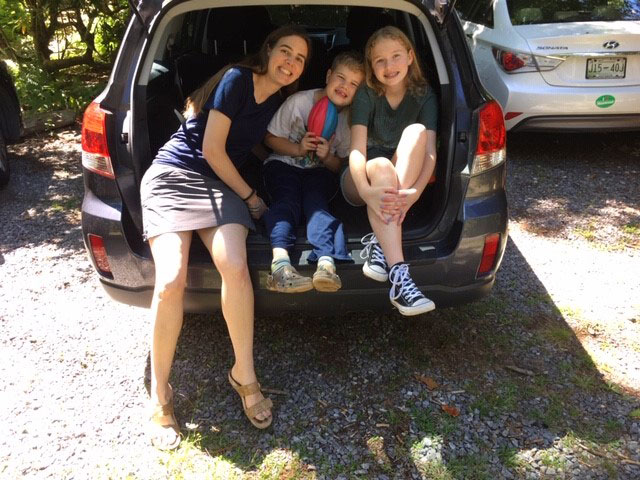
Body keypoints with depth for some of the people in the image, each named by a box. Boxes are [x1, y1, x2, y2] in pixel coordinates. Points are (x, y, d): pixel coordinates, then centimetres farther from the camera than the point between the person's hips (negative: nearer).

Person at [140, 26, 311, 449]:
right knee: (171, 281, -24)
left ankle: (245, 376, -10)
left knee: (235, 267, -26)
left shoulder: (280, 98, 12)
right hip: (174, 176, -4)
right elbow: (212, 149, -12)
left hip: (221, 183, 5)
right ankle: (160, 394, -6)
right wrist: (250, 197, -5)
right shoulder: (237, 79, -8)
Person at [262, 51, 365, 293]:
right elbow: (271, 138, -1)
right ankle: (280, 261, -51)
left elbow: (342, 165, 6)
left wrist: (327, 157, -17)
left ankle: (326, 260, -50)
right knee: (287, 198, -31)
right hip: (283, 164, -1)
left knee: (315, 199, -31)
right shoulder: (299, 101, -7)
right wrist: (298, 149, -17)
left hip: (319, 171, 1)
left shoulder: (349, 119, -1)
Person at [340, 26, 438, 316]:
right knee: (381, 167, -38)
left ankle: (380, 243, -37)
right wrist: (367, 191, -45)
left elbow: (430, 152, -17)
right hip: (363, 182, -2)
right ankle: (398, 275, -50)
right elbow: (357, 149, -25)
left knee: (417, 131, -27)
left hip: (402, 183, 2)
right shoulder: (366, 95, -10)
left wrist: (415, 191, -38)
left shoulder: (424, 96, -4)